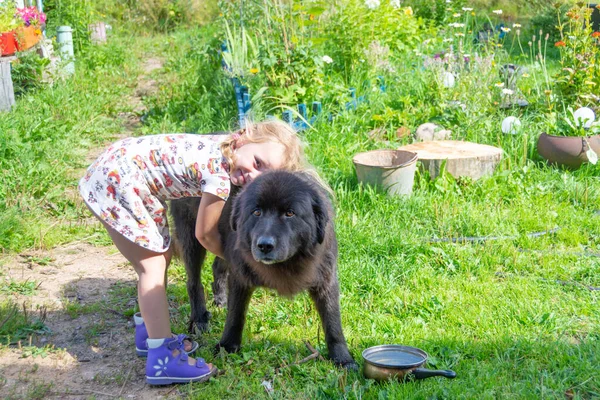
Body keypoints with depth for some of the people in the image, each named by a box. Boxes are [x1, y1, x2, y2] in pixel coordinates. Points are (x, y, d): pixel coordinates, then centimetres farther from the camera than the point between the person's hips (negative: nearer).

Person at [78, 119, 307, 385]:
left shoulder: (222, 149, -2)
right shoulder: (220, 177, -26)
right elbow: (204, 235, -10)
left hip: (121, 166, 10)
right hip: (117, 179, -10)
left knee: (162, 255, 17)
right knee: (153, 266, -6)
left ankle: (149, 333, 32)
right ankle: (161, 358, -2)